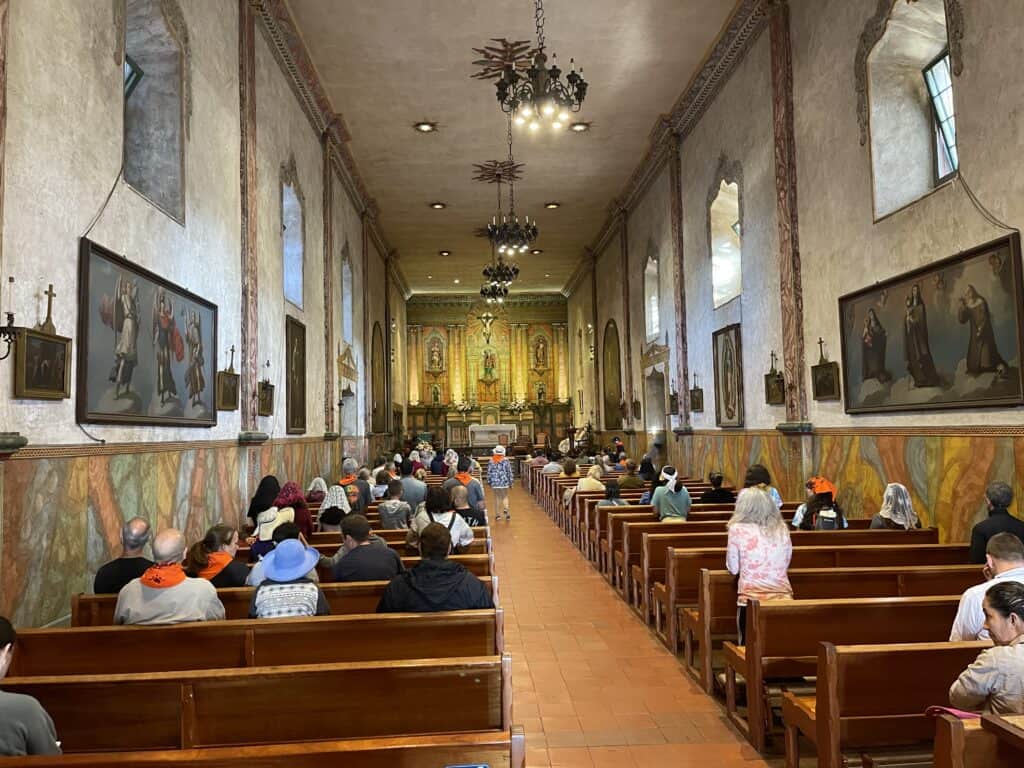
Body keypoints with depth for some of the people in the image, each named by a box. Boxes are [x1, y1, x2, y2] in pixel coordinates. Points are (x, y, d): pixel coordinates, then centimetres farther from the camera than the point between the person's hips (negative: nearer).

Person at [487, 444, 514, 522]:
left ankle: (497, 514, 11)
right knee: (505, 497, 11)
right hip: (504, 483, -1)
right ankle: (505, 509, -14)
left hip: (495, 483, 1)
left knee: (497, 498, 10)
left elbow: (489, 472, 1)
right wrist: (510, 482, 6)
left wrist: (489, 482, 11)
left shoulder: (491, 461, -2)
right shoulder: (506, 461, -4)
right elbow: (509, 472, -2)